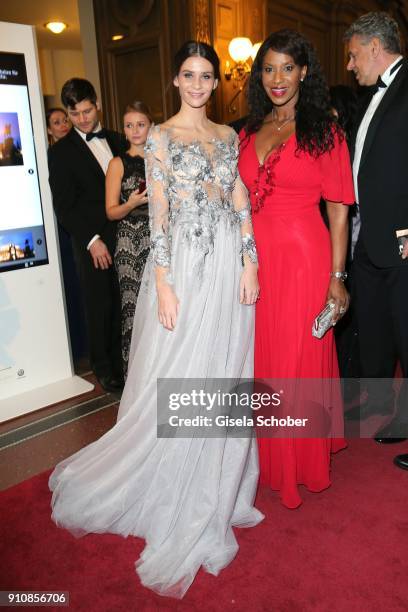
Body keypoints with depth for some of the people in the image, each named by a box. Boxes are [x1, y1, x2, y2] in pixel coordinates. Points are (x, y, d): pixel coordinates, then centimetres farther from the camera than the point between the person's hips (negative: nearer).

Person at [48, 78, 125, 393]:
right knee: (99, 305, 6)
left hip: (125, 236, 3)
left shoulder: (117, 141, 12)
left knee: (124, 303, 6)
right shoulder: (61, 151, -1)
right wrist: (92, 240, -12)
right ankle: (104, 366, 23)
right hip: (93, 242, -3)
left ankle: (125, 360, 25)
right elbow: (64, 207, -5)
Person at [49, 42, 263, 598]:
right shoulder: (161, 136, 1)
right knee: (177, 378, 1)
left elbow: (241, 203, 11)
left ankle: (216, 486, 30)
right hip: (184, 263, -4)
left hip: (229, 265, 5)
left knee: (225, 374, 9)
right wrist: (162, 282, -13)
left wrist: (250, 263, 1)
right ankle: (177, 498, 21)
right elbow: (158, 212, -6)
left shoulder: (228, 135, 14)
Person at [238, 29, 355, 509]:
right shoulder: (248, 134, 13)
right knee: (263, 359, 11)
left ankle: (304, 459, 28)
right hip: (255, 258, 5)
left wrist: (336, 278, -11)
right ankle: (268, 454, 33)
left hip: (304, 258, -4)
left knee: (301, 359, 5)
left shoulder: (324, 131, -1)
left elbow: (338, 210, -6)